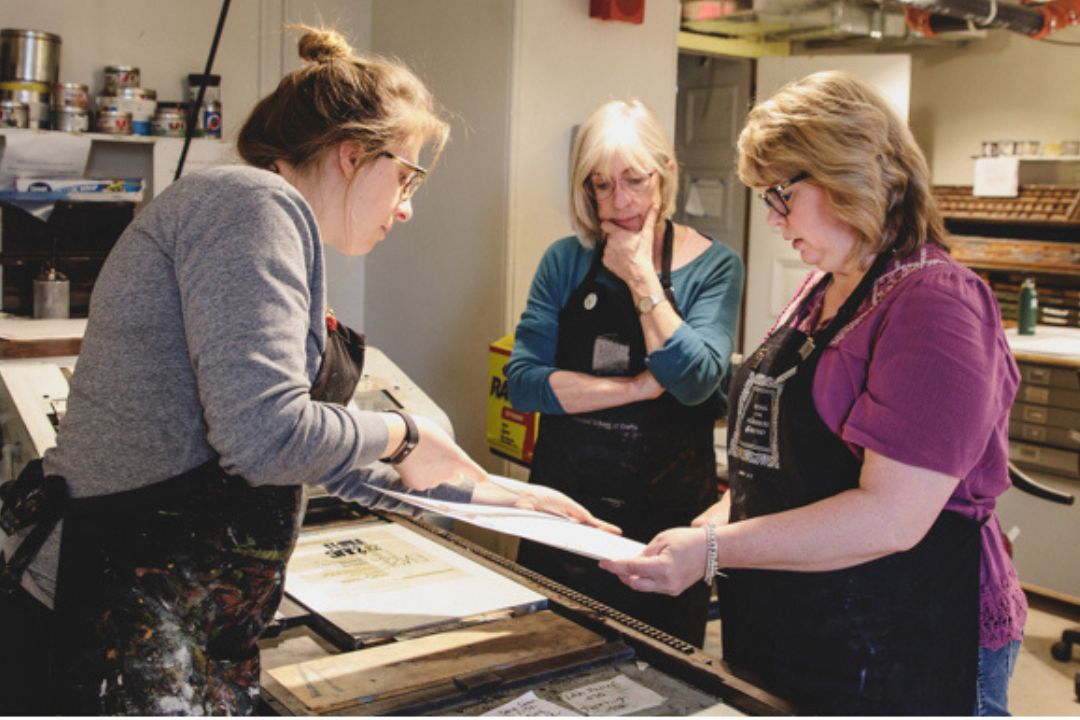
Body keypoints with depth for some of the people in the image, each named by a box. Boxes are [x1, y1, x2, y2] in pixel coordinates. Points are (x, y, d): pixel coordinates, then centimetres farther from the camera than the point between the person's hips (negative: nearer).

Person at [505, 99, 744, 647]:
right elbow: (523, 381, -8)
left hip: (666, 506, -2)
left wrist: (641, 277, -15)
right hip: (564, 498, 2)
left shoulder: (713, 266, -4)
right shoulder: (566, 261, 2)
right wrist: (642, 385, -15)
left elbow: (696, 382, -18)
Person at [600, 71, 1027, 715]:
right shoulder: (822, 291, 10)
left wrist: (713, 552, -23)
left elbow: (892, 516, -25)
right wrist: (712, 524, 3)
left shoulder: (932, 301, -17)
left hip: (901, 661, -8)